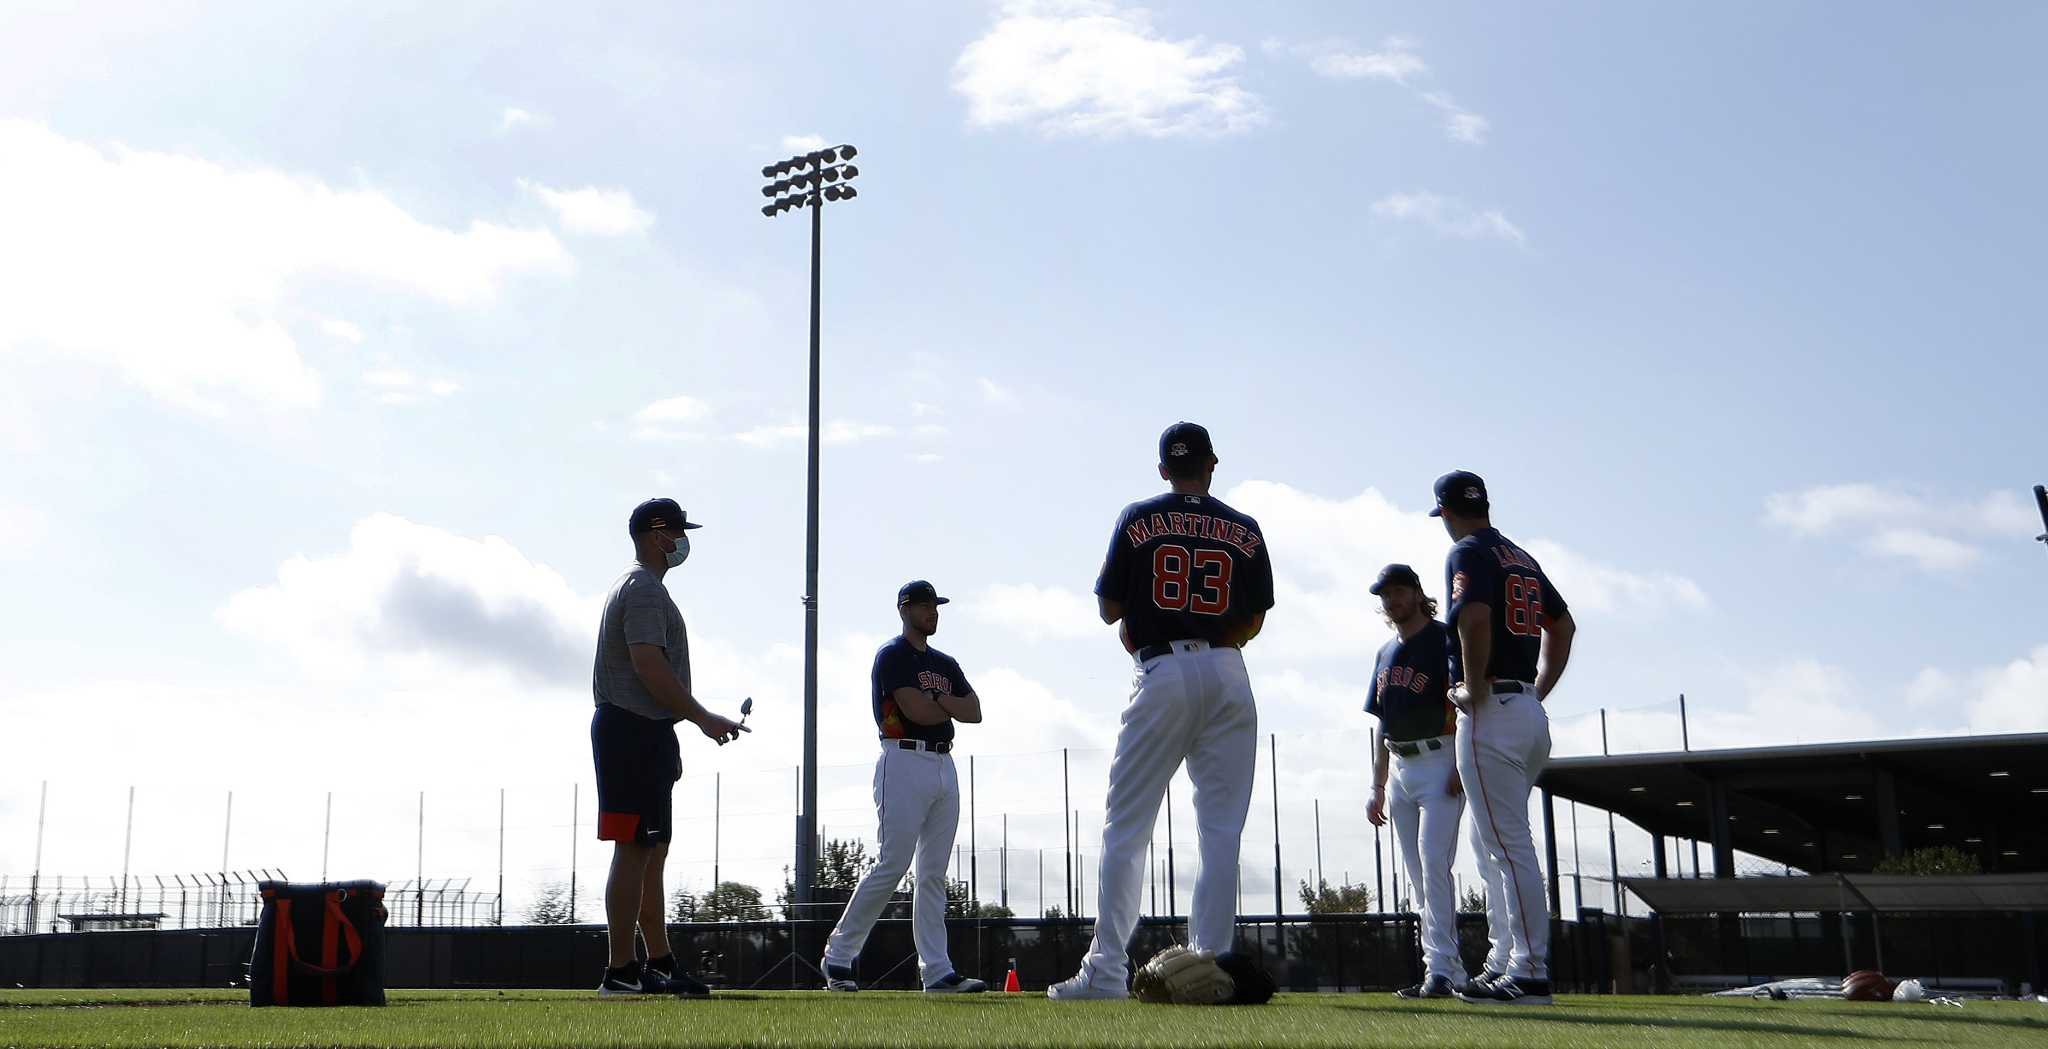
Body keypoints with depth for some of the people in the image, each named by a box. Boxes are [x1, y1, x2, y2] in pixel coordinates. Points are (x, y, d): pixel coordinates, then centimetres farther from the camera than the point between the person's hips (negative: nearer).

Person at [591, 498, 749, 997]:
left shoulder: (634, 586, 23)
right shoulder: (645, 588, -11)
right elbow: (649, 665, -21)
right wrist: (705, 719, -19)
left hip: (635, 730, 11)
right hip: (636, 729, -11)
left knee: (652, 848, 13)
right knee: (635, 848, -10)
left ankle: (659, 964, 18)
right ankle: (621, 971, -8)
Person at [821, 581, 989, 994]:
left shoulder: (945, 664, 21)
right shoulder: (892, 656, -2)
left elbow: (975, 712, 10)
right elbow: (916, 711, -15)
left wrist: (939, 702, -7)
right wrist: (952, 707, 3)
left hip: (944, 766, 8)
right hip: (905, 762, -7)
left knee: (934, 874, 4)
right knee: (891, 866, -11)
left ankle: (937, 972, 2)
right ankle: (838, 957, -1)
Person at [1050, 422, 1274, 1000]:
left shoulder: (1139, 519, 4)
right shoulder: (1245, 530, 9)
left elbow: (1109, 609, 6)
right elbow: (1254, 620, 10)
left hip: (1162, 676, -2)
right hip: (1228, 678, 2)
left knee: (1125, 827, 0)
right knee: (1221, 832, 5)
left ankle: (1108, 971, -6)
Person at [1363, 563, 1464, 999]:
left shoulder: (1444, 639, -3)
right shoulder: (1386, 654, 19)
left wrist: (1461, 766, -19)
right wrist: (1378, 788, 17)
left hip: (1440, 762, -8)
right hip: (1401, 769, 8)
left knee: (1433, 863, -16)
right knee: (1418, 876, 7)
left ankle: (1440, 969, -16)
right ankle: (1453, 972, 13)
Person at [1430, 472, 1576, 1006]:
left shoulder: (1468, 553, -8)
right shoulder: (1522, 557, 19)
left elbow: (1475, 618, -26)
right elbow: (1564, 625, 27)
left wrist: (1474, 691, -16)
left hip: (1491, 714, -9)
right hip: (1531, 714, 9)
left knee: (1510, 846, -8)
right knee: (1494, 840, 16)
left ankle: (1531, 975, -7)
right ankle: (1509, 962, 18)